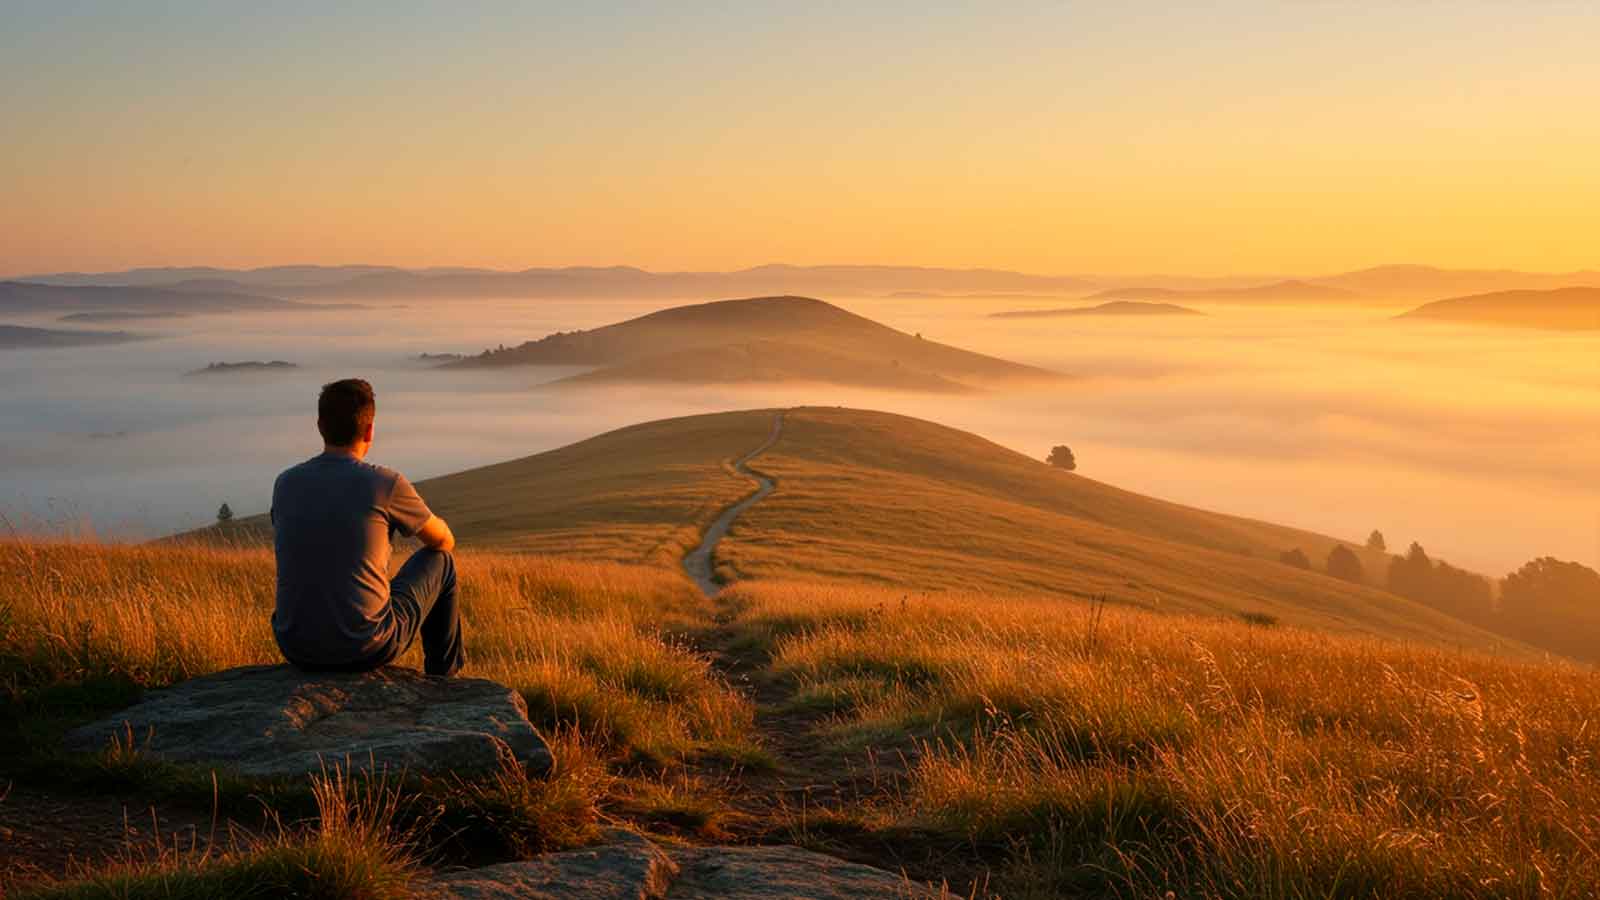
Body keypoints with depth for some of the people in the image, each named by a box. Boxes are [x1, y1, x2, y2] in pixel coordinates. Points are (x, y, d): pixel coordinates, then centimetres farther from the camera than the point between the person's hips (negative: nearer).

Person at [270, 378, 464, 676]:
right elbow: (444, 541, 8)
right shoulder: (386, 484, -11)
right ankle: (441, 676, 37)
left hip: (295, 648, 5)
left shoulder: (285, 484, 2)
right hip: (368, 648, -4)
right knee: (440, 562, 20)